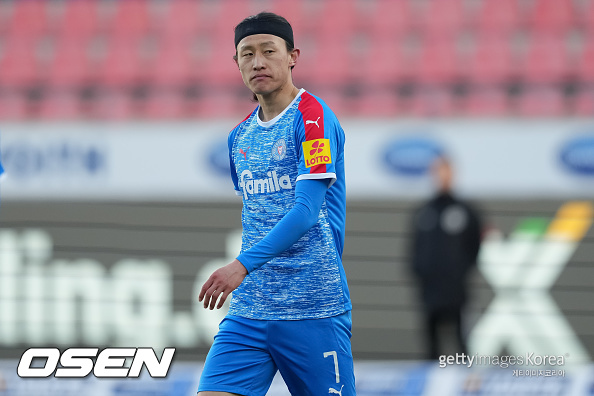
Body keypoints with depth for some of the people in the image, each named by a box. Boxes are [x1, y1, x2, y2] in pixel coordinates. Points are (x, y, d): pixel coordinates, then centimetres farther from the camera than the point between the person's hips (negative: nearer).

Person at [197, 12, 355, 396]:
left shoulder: (312, 116, -9)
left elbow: (306, 210, -20)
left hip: (314, 310, -6)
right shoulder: (239, 136, 14)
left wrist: (243, 265, -29)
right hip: (248, 310, 6)